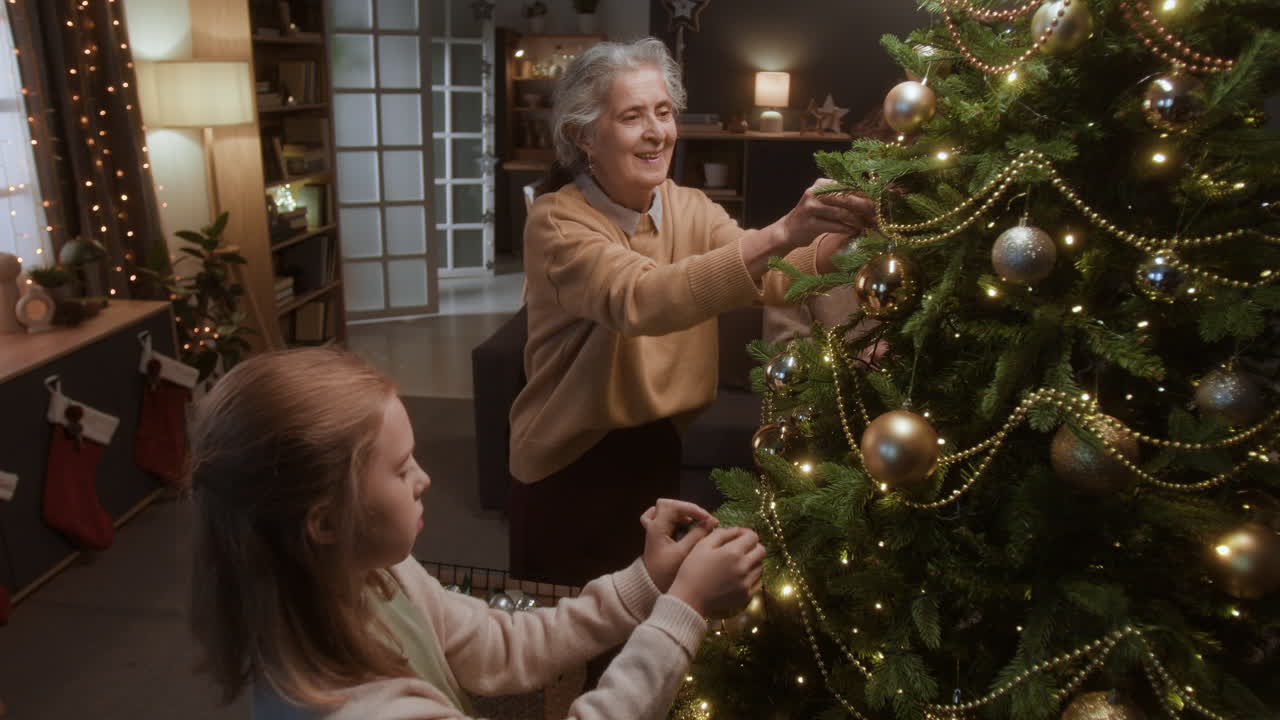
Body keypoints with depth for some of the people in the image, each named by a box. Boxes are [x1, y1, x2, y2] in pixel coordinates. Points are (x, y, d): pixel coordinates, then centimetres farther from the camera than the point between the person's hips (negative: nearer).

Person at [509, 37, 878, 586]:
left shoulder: (690, 208, -1)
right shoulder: (556, 222, -18)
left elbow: (771, 278, -17)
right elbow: (642, 301, -36)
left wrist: (847, 235, -36)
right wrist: (782, 233, -45)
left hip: (656, 454, 5)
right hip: (569, 467, -5)